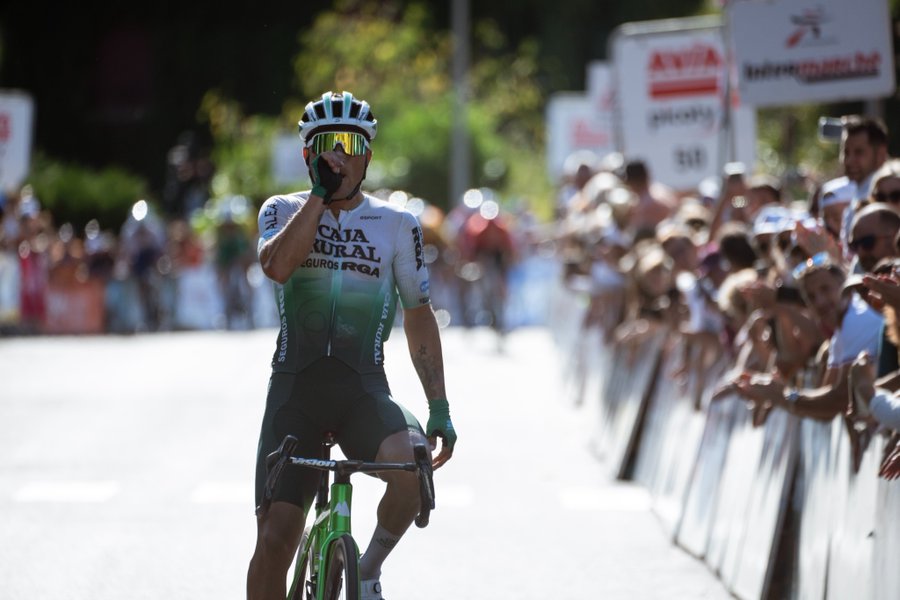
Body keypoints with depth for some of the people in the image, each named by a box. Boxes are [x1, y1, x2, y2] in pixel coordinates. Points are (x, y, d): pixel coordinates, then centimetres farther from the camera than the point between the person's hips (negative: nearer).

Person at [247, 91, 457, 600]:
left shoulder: (397, 225, 6)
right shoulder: (284, 211, 6)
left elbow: (419, 316, 9)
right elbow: (277, 265, -17)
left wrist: (440, 409, 3)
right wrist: (320, 193, -14)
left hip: (365, 391, 0)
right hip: (294, 390, 0)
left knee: (412, 462, -32)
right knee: (274, 538, -8)